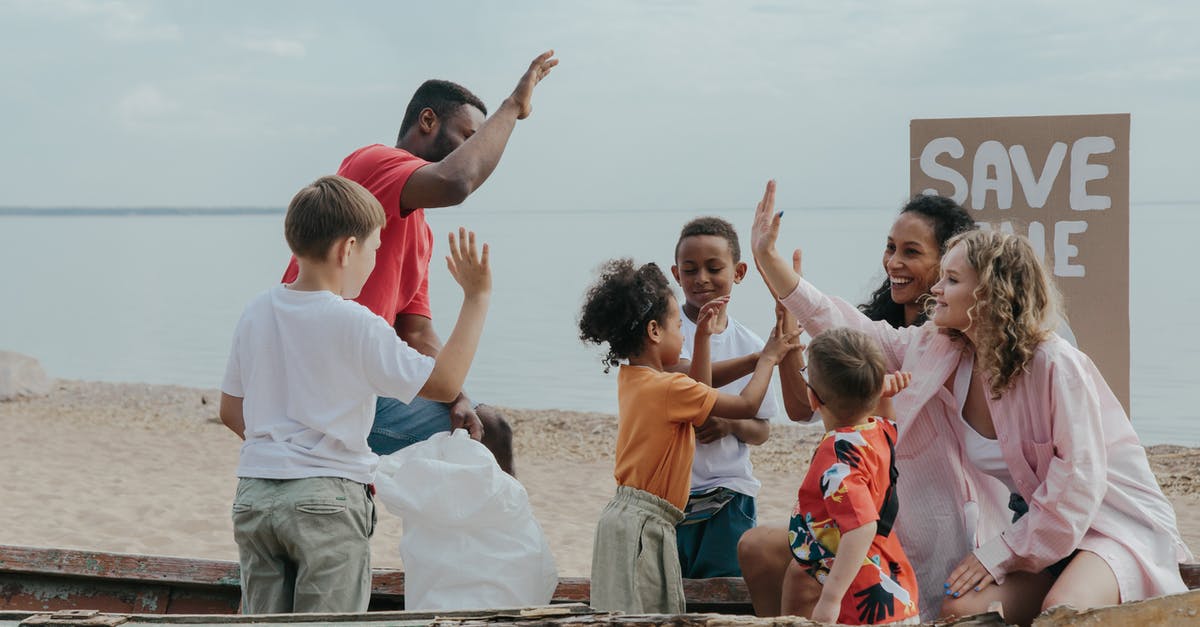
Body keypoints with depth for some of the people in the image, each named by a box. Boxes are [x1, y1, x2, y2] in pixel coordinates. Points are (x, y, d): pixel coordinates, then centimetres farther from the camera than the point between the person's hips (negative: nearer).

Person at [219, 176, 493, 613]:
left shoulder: (256, 314, 7)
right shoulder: (355, 325, -13)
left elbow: (231, 412, 14)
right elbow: (444, 384, -11)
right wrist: (476, 298, -6)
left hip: (254, 493, 6)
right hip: (327, 498, -6)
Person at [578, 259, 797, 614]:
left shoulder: (630, 379, 11)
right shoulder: (670, 388, -15)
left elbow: (698, 393, 26)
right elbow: (747, 406, -8)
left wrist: (703, 336, 23)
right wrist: (768, 358, 7)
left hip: (626, 515, 9)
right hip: (644, 526, -9)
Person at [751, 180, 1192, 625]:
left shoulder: (1056, 366, -21)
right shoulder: (938, 352, -1)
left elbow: (1078, 479, -22)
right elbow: (841, 325, 2)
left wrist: (1000, 554, -18)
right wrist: (767, 256, -2)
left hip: (1117, 522, -6)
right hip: (1043, 529, 6)